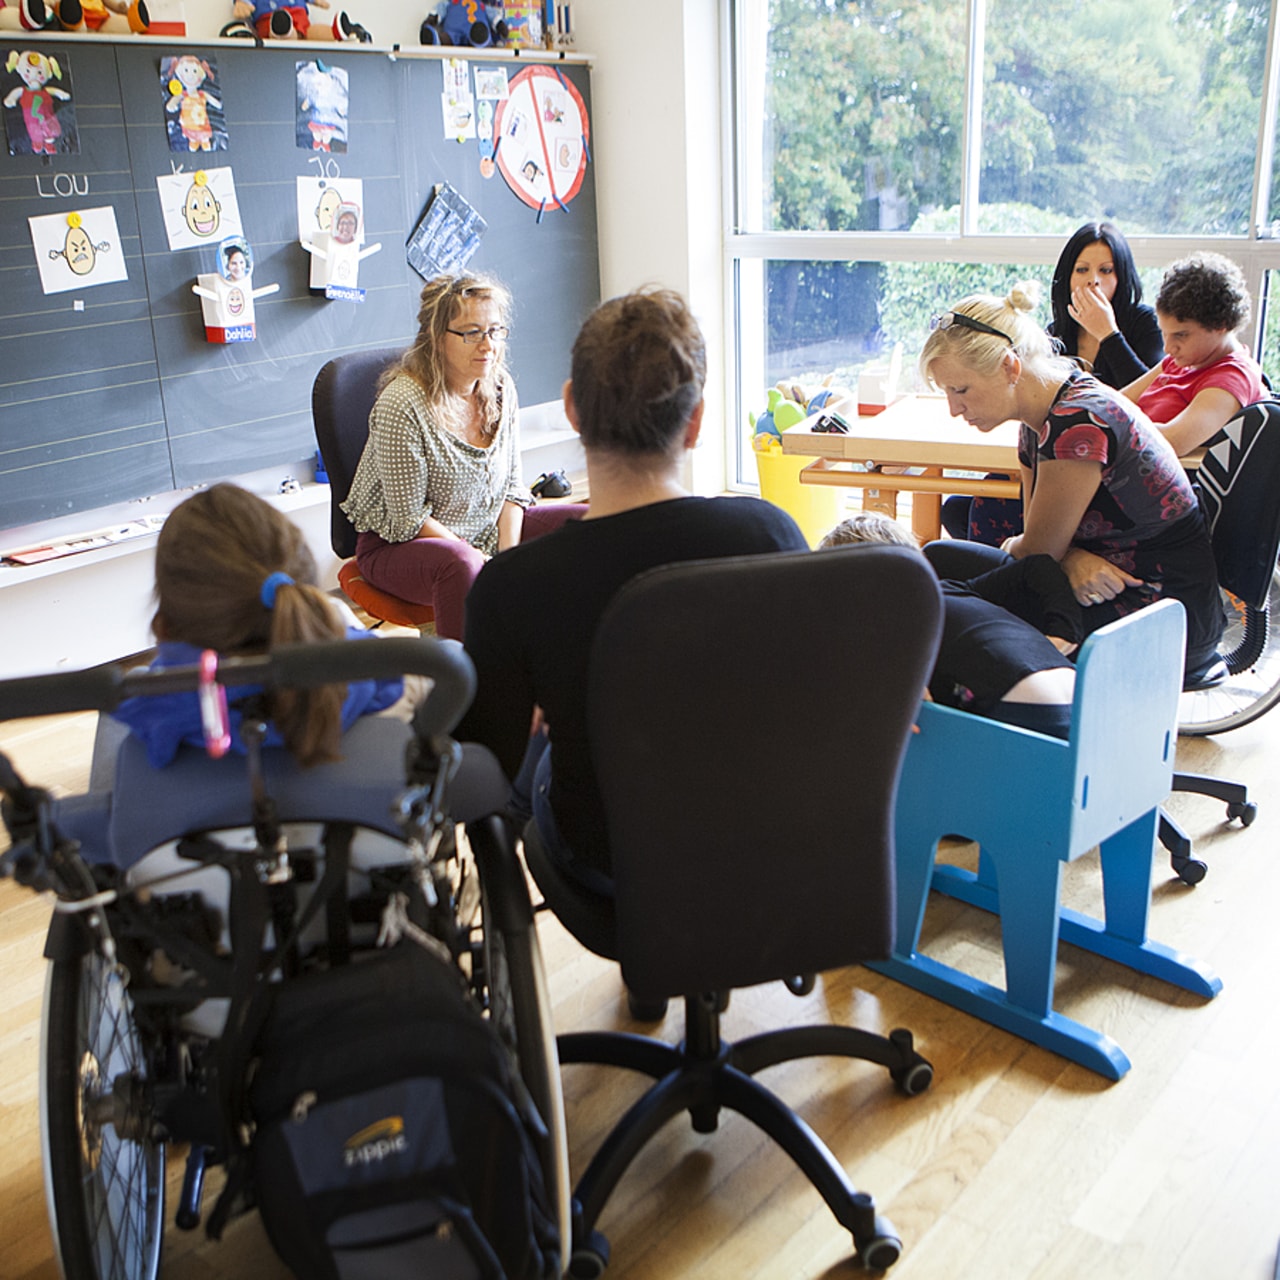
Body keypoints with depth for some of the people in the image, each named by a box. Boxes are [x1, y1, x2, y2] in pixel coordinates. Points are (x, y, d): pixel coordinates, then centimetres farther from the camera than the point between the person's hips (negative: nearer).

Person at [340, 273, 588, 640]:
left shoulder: (500, 387, -1)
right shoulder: (402, 404, -21)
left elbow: (512, 486, 5)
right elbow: (408, 519, -19)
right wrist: (488, 565, -22)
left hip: (489, 531, 7)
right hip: (395, 547, -7)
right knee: (461, 566, -41)